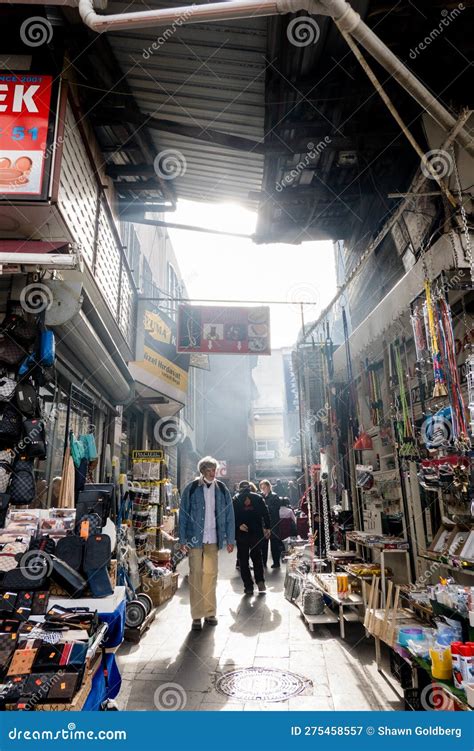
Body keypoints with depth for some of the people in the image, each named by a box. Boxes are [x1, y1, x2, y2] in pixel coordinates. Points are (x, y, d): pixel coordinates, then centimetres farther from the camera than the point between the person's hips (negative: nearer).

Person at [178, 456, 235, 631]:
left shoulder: (222, 490, 5)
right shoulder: (191, 489, -3)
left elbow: (229, 515, 7)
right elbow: (183, 515, -2)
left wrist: (230, 539, 4)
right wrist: (183, 540, -6)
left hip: (213, 539, 2)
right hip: (195, 538, -2)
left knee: (211, 574, 8)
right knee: (196, 575, 0)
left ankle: (210, 613, 20)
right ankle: (197, 616, 9)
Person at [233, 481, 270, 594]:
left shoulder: (236, 499, 0)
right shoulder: (258, 497, 3)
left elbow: (233, 516, -9)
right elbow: (265, 513, 1)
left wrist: (239, 525, -7)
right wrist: (267, 527, 4)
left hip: (241, 533, -1)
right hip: (256, 532, 1)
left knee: (243, 559, 7)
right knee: (257, 556, 16)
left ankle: (248, 586, 6)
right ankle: (260, 581, 6)